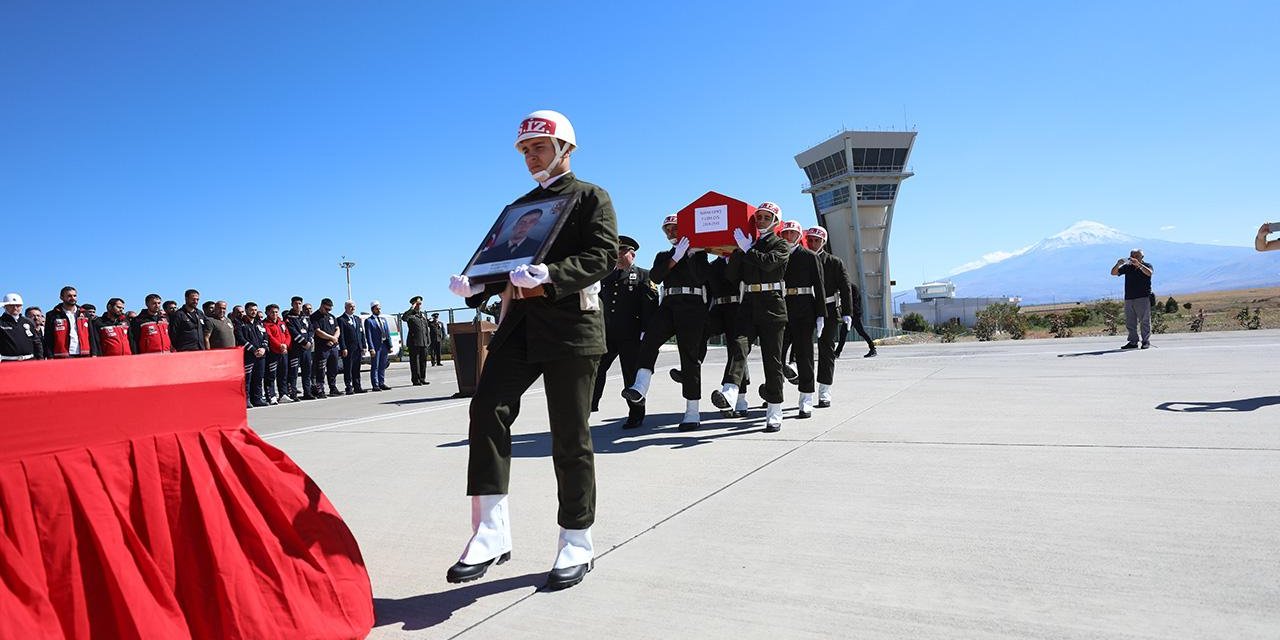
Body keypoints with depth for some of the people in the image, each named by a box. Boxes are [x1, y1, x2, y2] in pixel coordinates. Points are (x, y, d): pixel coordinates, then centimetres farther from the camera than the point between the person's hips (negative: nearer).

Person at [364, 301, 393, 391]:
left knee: (382, 367, 10)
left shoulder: (384, 319, 16)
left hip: (384, 346, 6)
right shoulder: (368, 321, -2)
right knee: (375, 367, -2)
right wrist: (371, 348, -16)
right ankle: (375, 385, 0)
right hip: (376, 347, -6)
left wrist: (390, 346, 8)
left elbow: (388, 333, 15)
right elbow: (368, 336, -8)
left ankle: (382, 383, 16)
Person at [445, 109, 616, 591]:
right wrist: (477, 286, -2)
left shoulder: (591, 197, 6)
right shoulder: (520, 206, 24)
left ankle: (577, 545, 12)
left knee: (569, 434, 0)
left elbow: (602, 255, -10)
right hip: (520, 323, 5)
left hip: (572, 324, -5)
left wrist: (550, 277, -27)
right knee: (487, 408, -14)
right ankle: (491, 531, -9)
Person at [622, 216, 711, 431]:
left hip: (692, 305, -4)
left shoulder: (698, 252, 12)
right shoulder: (663, 256, 24)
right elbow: (655, 276, 3)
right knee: (649, 339, -23)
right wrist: (675, 257, -6)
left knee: (690, 356, -6)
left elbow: (701, 277, -7)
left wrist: (689, 253, -3)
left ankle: (692, 411, -3)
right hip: (668, 304, 4)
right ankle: (640, 388, -35)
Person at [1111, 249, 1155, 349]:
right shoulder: (1127, 267, 13)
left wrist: (1138, 264, -28)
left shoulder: (1147, 265, 4)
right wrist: (1118, 264, -12)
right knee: (1130, 322, 5)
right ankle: (1133, 342, 12)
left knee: (1145, 320, -3)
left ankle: (1146, 341, 1)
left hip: (1143, 298, -4)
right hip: (1129, 298, 4)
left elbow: (1149, 273, -18)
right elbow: (1113, 273, 6)